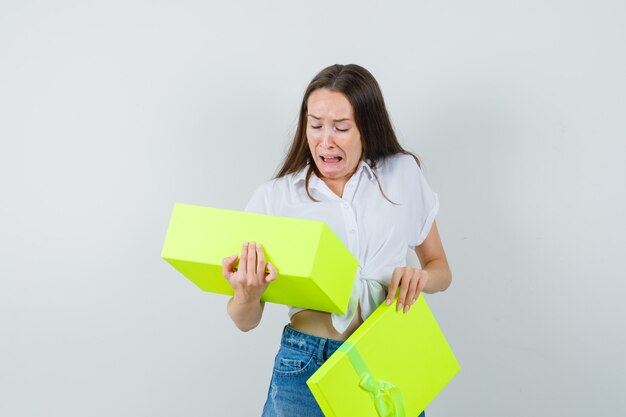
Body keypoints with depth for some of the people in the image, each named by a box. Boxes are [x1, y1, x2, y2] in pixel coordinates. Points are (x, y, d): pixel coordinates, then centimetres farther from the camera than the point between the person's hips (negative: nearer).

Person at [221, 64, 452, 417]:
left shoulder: (403, 174, 3)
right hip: (306, 367, 0)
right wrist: (247, 295, -24)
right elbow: (246, 322, 0)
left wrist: (420, 277, -11)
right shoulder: (273, 197, -1)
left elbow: (441, 269, 12)